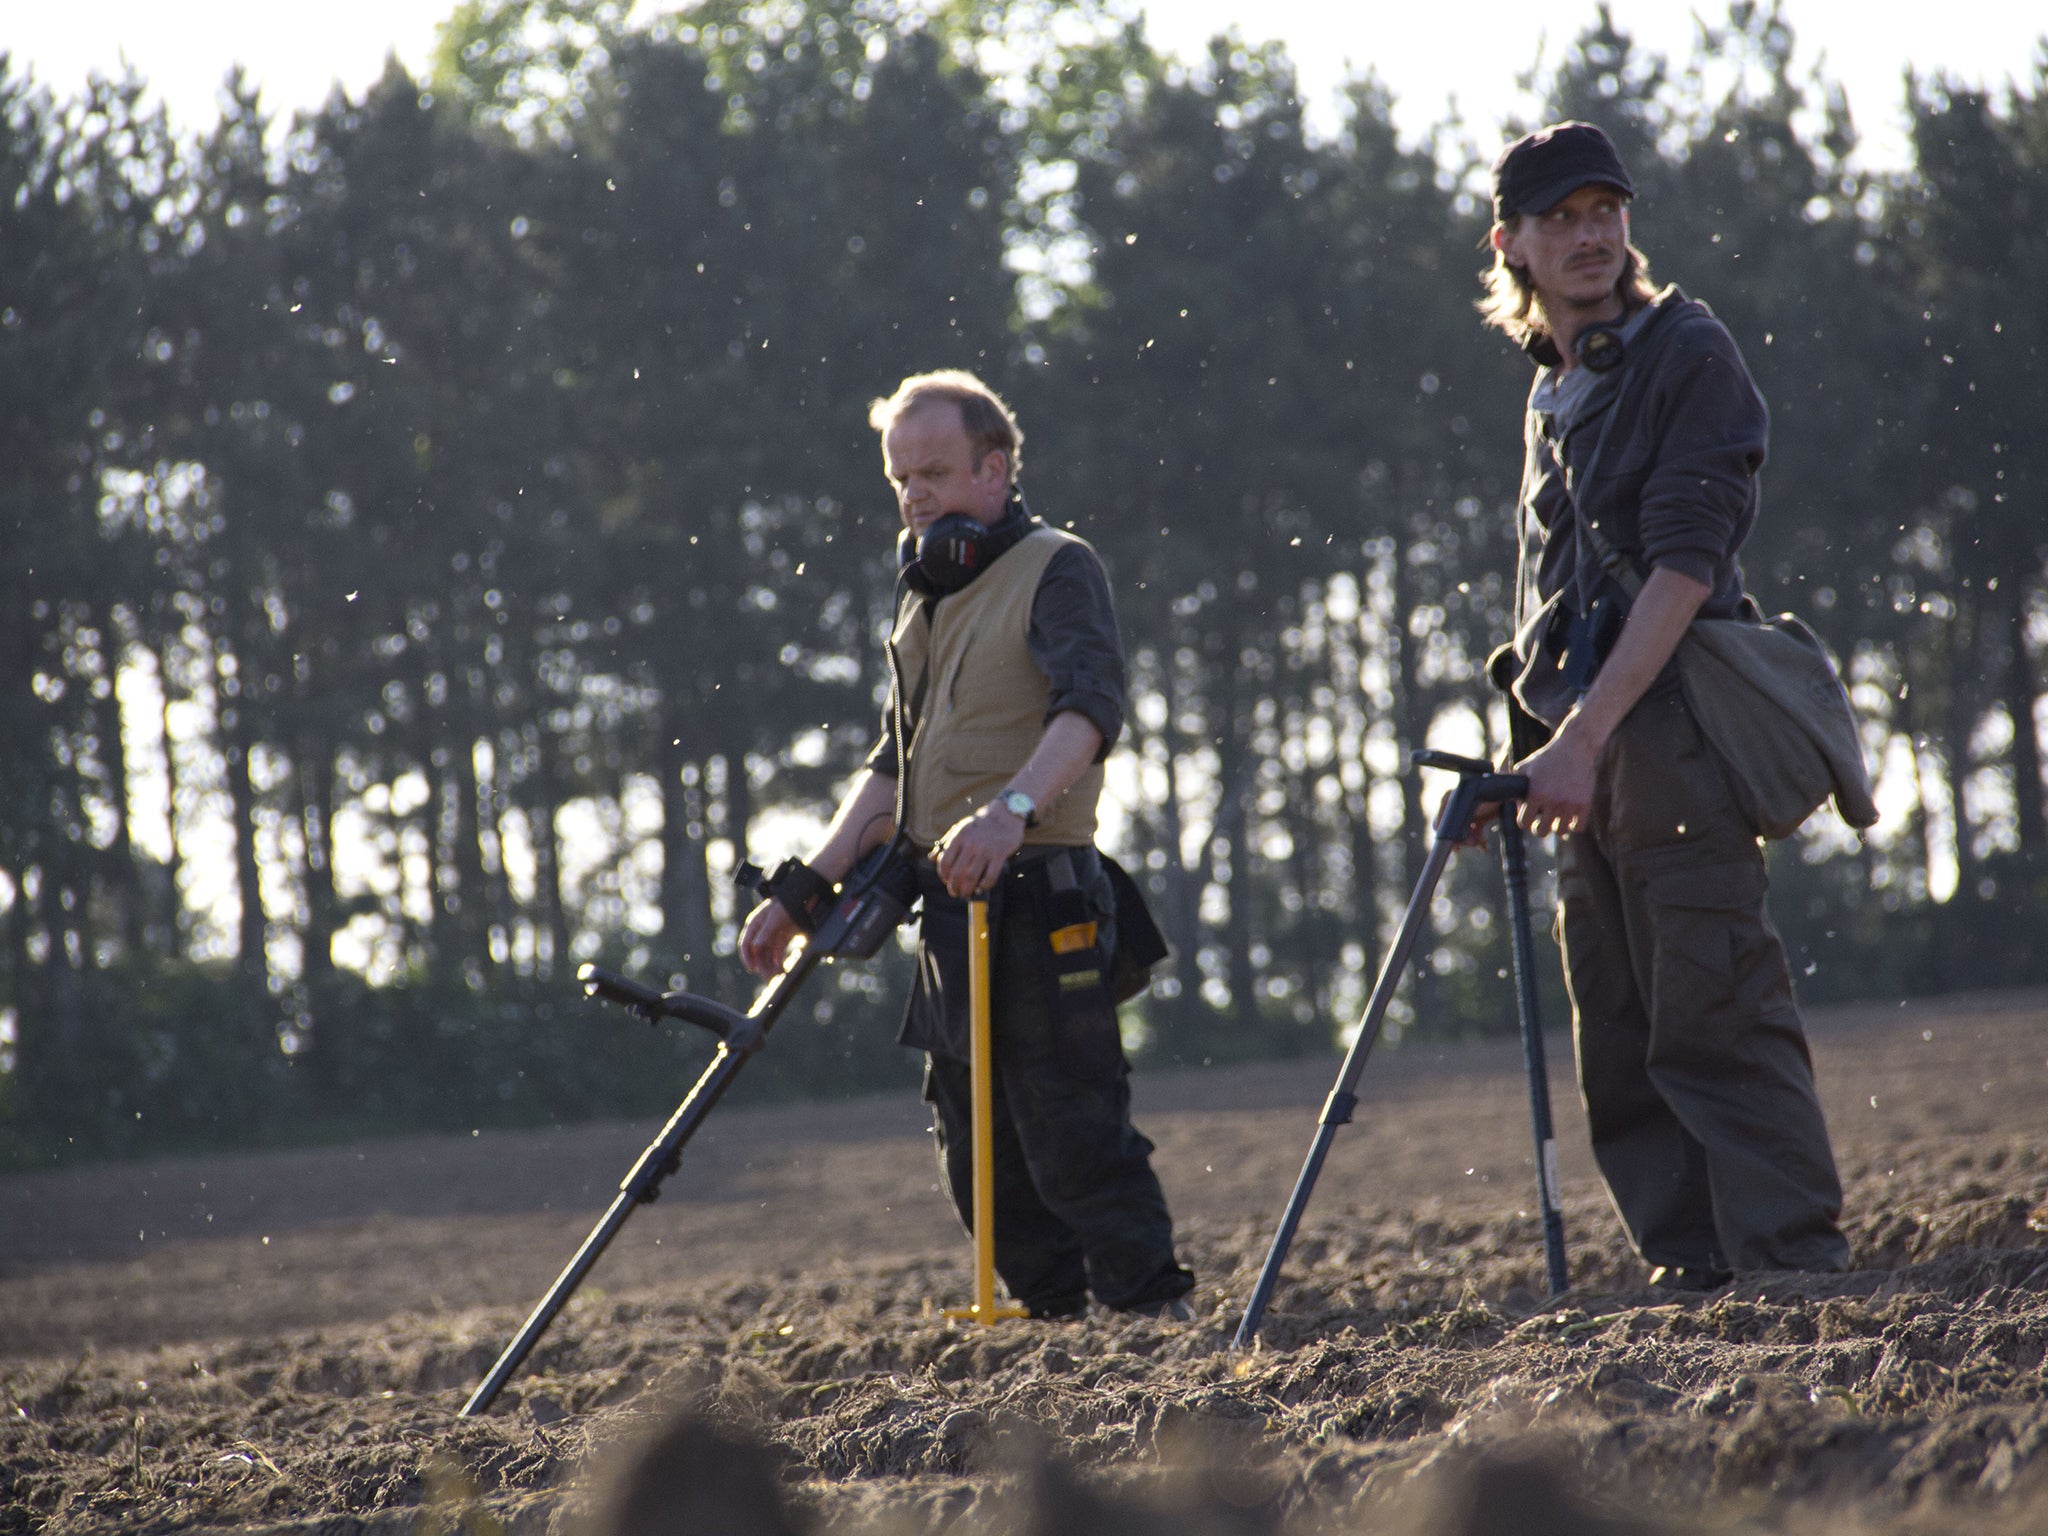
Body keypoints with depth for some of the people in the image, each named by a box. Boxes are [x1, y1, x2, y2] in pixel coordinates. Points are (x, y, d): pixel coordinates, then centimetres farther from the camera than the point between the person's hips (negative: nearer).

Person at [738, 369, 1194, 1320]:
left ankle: (1153, 1321, -7)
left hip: (1039, 904, -8)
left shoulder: (1056, 571, -5)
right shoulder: (925, 598, 21)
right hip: (949, 907, 8)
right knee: (980, 1162, 8)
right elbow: (893, 767, 26)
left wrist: (1013, 806, -39)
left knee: (1074, 1139, -12)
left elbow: (1092, 707, -22)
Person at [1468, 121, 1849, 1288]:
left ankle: (1802, 1265, -15)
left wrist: (1584, 734, -19)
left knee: (1715, 1014, -14)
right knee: (1619, 1049, 6)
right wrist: (1528, 750, 18)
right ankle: (1694, 1271, 9)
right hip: (1587, 756, 8)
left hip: (1674, 739, -8)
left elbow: (1683, 564, -13)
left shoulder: (1688, 353, -4)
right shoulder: (1550, 399, 20)